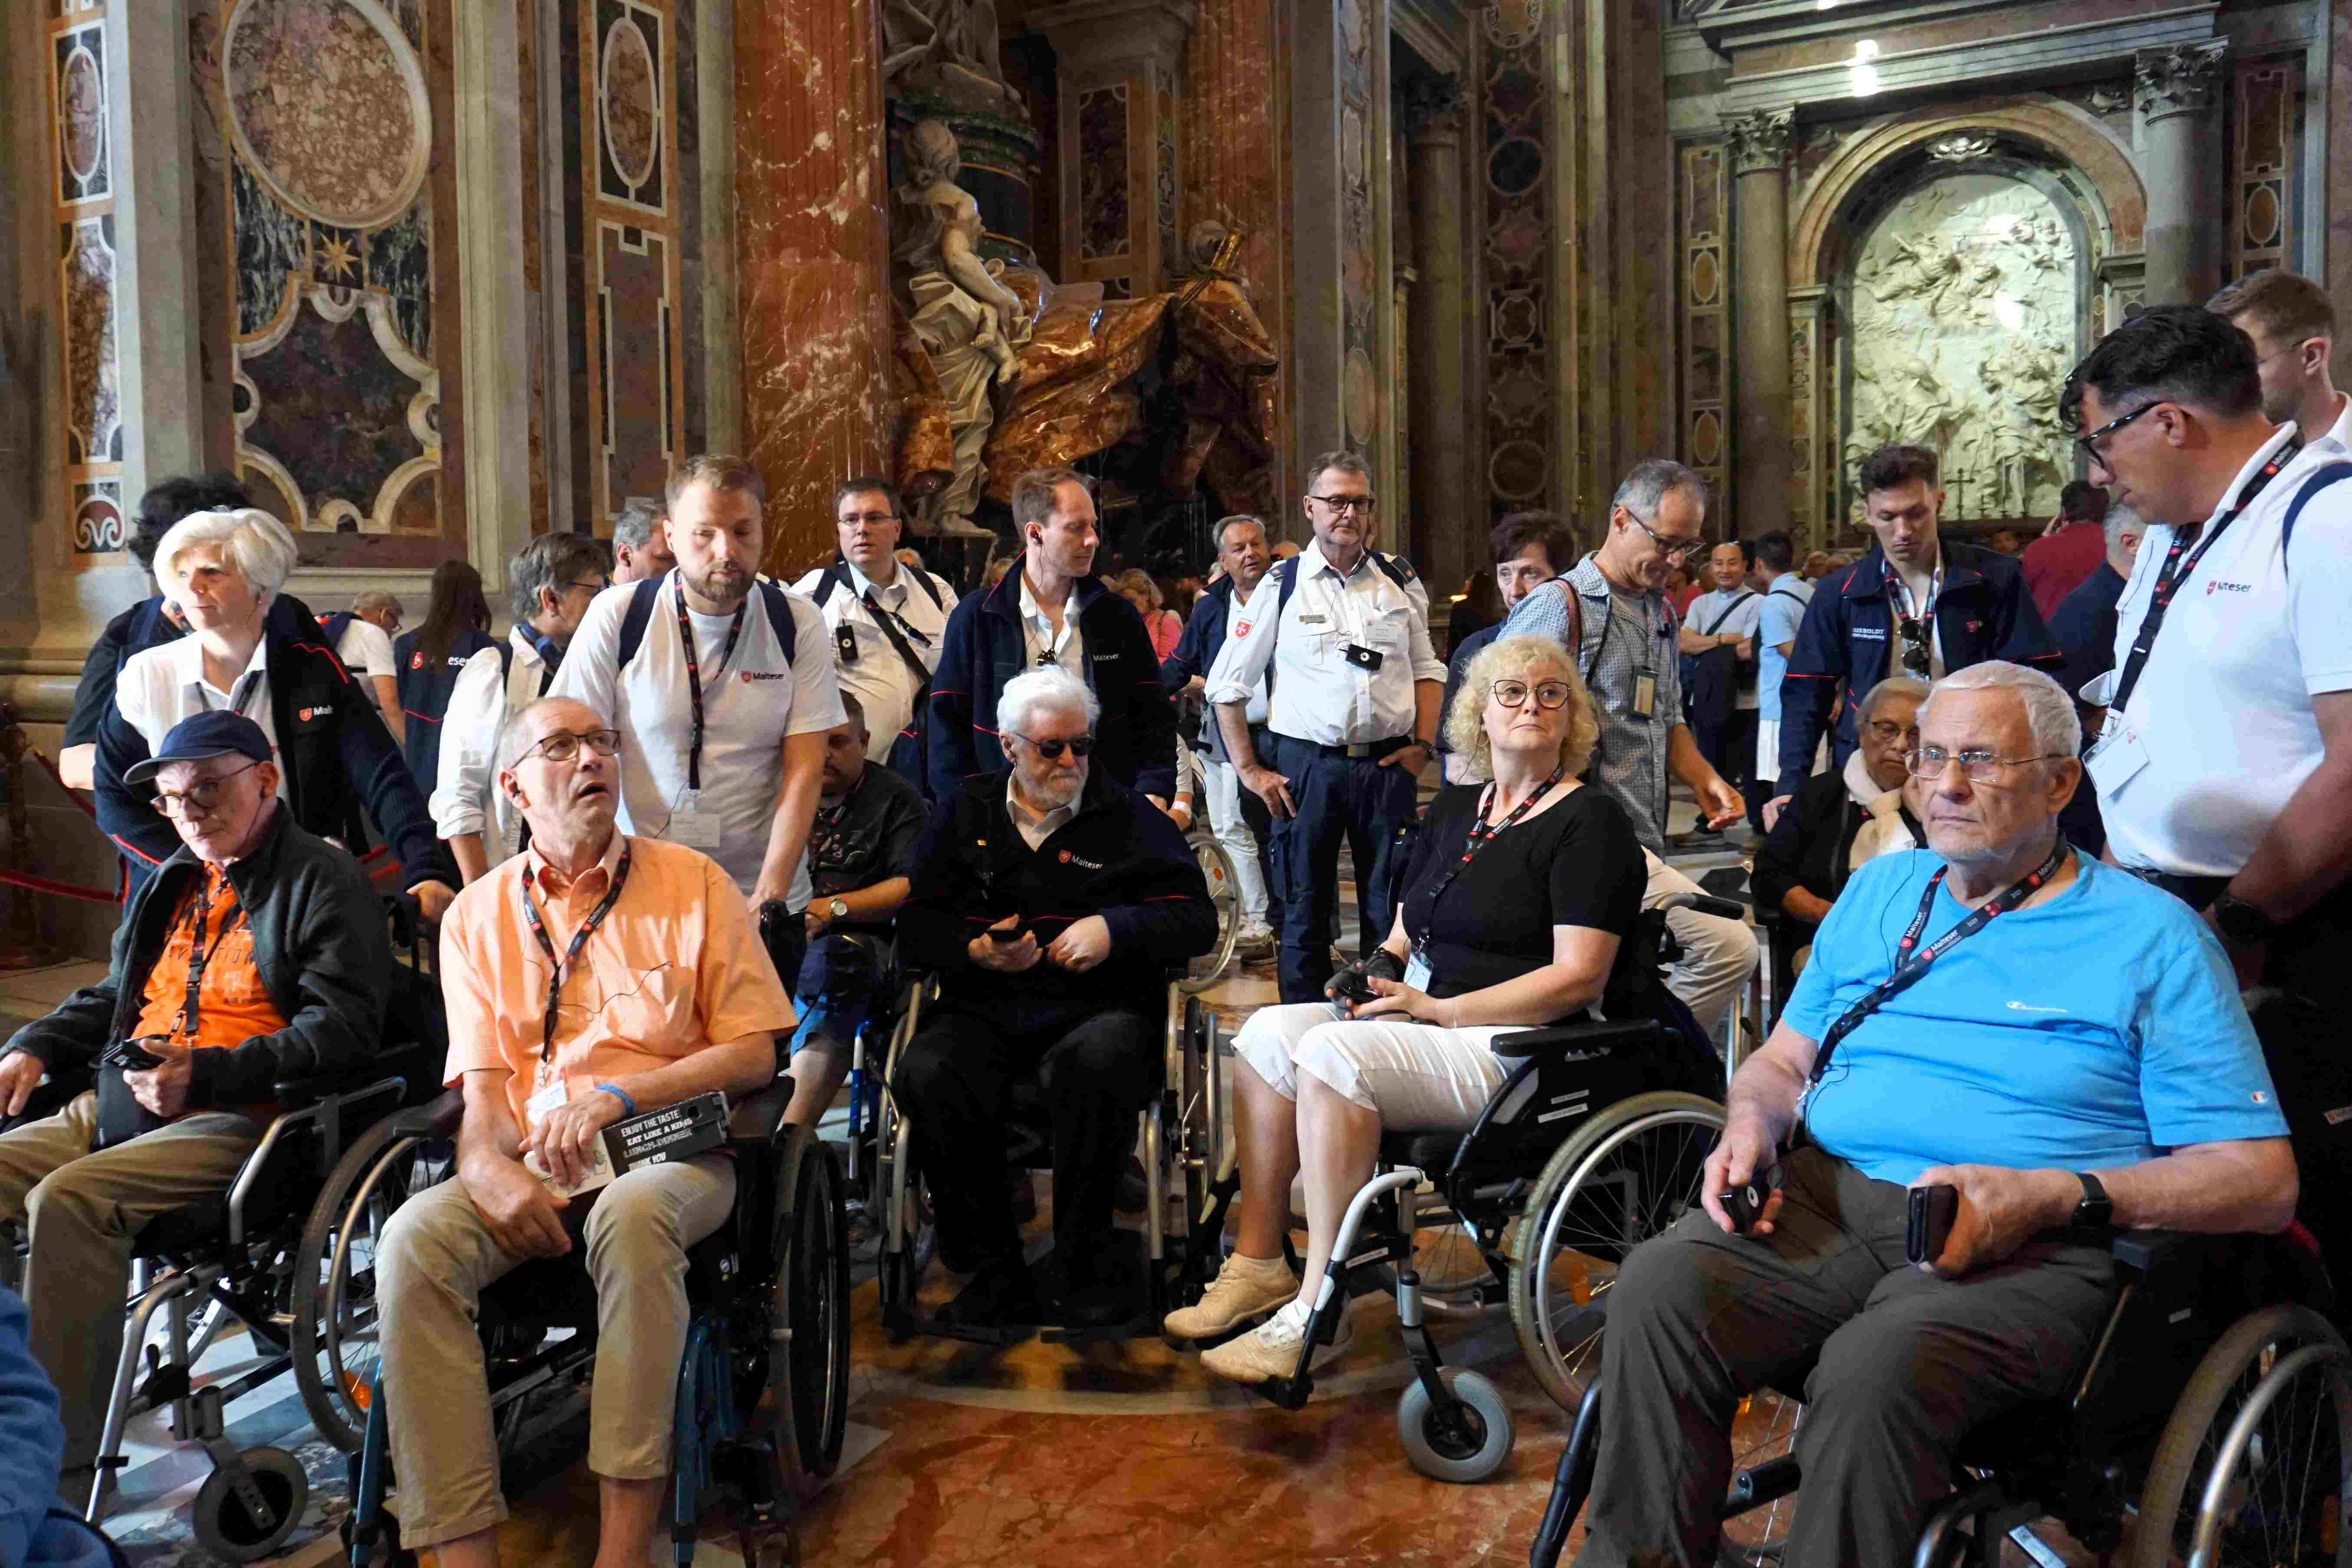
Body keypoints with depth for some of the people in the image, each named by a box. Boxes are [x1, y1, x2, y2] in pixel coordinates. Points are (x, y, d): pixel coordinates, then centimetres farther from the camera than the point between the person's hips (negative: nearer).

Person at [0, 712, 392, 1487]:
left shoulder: (324, 881, -4)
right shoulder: (175, 881, 21)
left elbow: (344, 1029, -14)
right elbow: (113, 996, 35)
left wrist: (206, 1075, -23)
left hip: (241, 1120, -9)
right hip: (121, 1106, 9)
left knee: (66, 1199, -28)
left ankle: (65, 1458, -22)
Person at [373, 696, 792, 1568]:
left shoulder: (694, 883, 8)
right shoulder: (478, 915, 15)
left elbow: (754, 1056, 3)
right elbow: (481, 1089, 9)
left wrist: (616, 1097, -11)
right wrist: (490, 1168, -14)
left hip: (667, 1150, -2)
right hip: (531, 1167, 3)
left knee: (632, 1217, -37)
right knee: (414, 1240, -28)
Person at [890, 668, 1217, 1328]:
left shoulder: (1127, 815, 16)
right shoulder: (964, 812, 20)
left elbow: (1195, 918, 9)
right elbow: (915, 926, 16)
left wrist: (1115, 927, -8)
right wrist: (975, 952, -5)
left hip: (1095, 1007, -2)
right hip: (982, 1010, 2)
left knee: (1098, 1060, -37)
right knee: (924, 1074, -30)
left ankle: (1087, 1265, -19)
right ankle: (997, 1273, -17)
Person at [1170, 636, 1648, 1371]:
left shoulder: (1591, 822, -5)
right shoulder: (1456, 807, 19)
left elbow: (1577, 979, -15)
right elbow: (1406, 930, 26)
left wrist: (1434, 1009, -16)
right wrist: (1379, 970, 1)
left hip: (1513, 1043, -8)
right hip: (1425, 1022, 8)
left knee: (1335, 1054, -28)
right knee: (1269, 1031, -11)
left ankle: (1320, 1314, -22)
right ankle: (1258, 1263, -9)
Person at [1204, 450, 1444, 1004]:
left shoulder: (1400, 581, 9)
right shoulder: (1282, 585, 0)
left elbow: (1427, 668, 17)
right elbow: (1226, 684, 3)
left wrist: (1422, 744, 3)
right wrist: (1249, 769, -2)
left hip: (1387, 765, 2)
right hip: (1304, 766, -2)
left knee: (1392, 913, 7)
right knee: (1305, 914, 6)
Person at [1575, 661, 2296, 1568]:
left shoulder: (2151, 937, 5)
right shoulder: (1881, 890, 20)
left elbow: (2261, 1181, 0)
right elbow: (1782, 1062, 25)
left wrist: (2052, 1197, -15)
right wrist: (1750, 1129, 0)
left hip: (2034, 1249, -4)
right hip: (1825, 1197, 4)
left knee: (1875, 1367, -36)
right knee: (1659, 1289, -26)